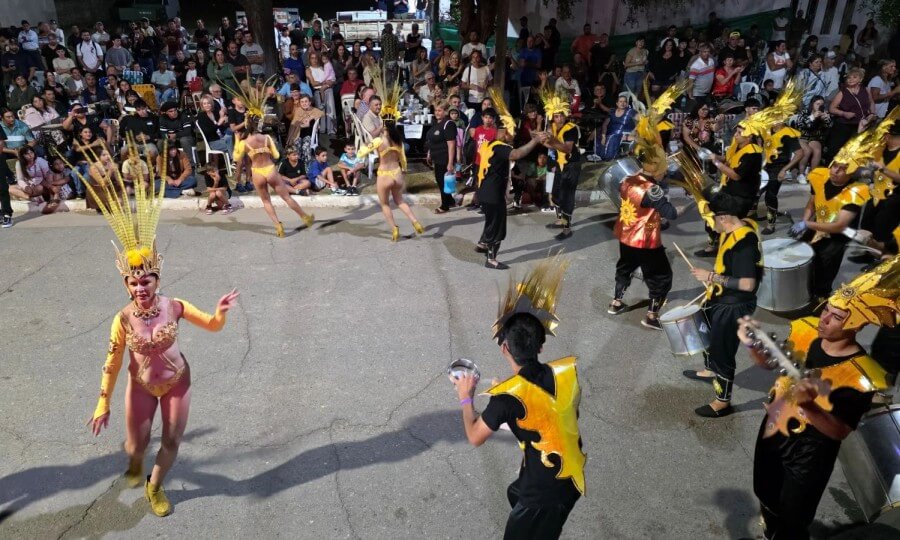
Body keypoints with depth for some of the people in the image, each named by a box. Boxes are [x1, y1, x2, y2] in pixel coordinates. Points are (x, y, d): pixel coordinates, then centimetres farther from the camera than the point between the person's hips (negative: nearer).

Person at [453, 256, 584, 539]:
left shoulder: (508, 397, -26)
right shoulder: (567, 372, -11)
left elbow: (475, 437, -11)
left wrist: (465, 397, 4)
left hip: (546, 490, -7)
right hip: (572, 477, 7)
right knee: (516, 494, 32)